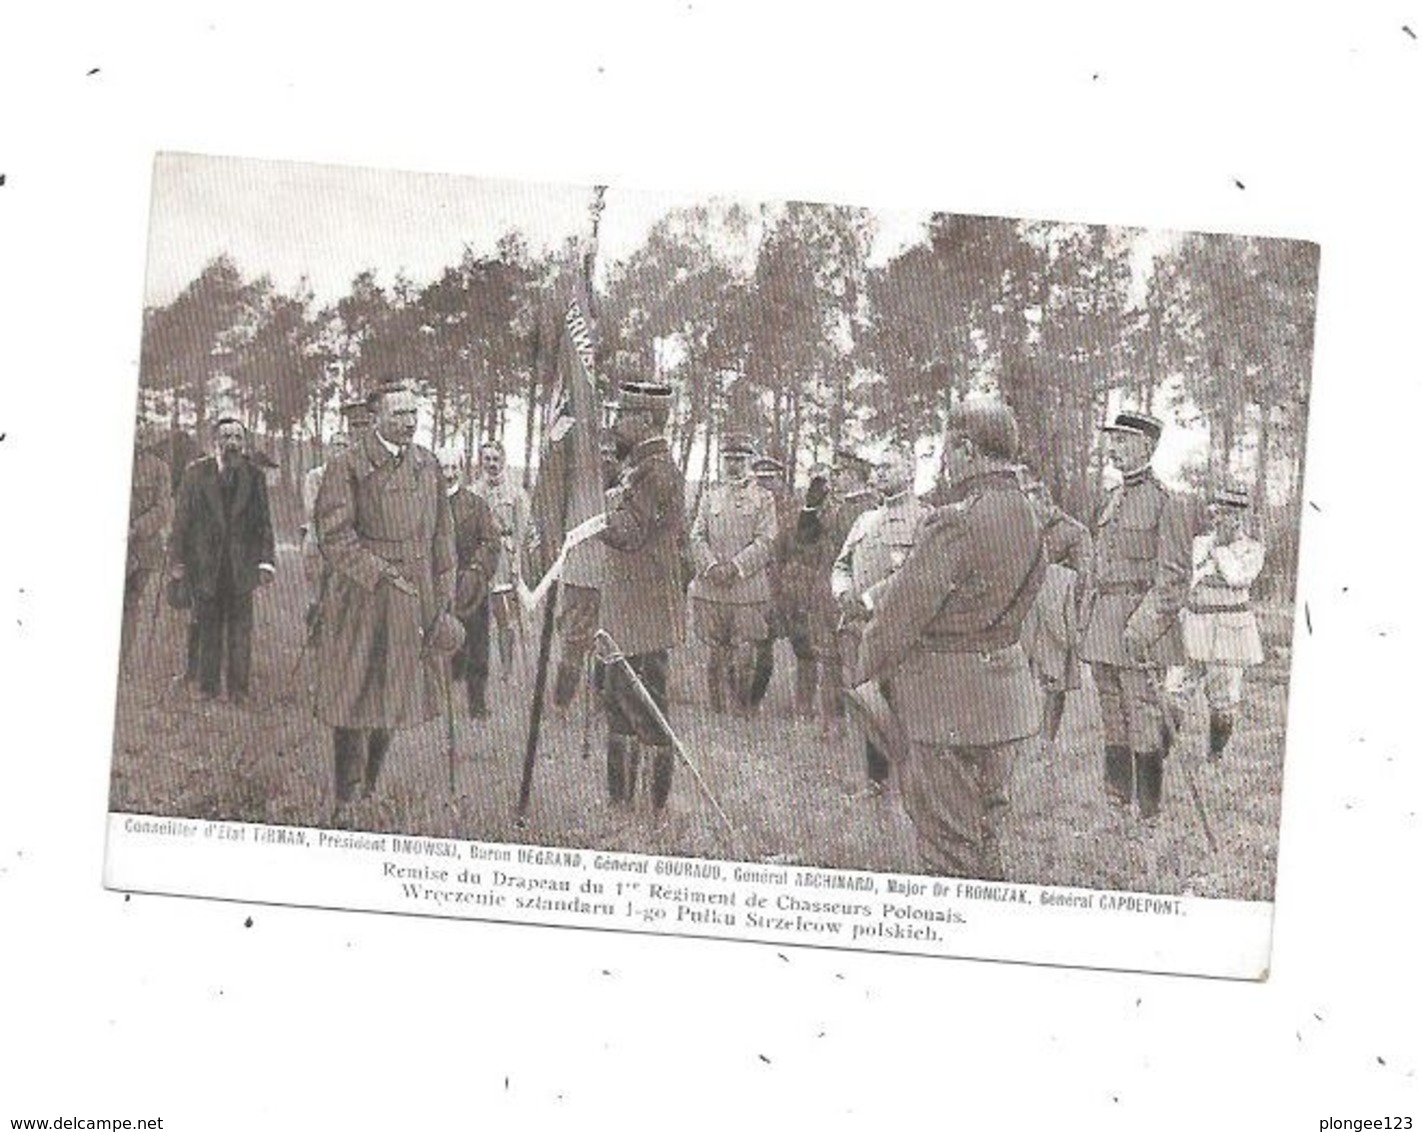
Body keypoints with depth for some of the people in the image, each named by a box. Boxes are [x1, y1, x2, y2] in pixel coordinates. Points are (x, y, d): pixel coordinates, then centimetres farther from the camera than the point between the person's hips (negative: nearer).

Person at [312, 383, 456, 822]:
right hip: (360, 601, -5)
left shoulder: (428, 465, 9)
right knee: (355, 700, -1)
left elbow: (441, 534, 14)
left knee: (393, 698, 11)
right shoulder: (348, 467, -8)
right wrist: (382, 574, -18)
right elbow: (334, 537, -12)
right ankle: (347, 799, 8)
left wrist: (443, 595, 9)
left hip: (414, 602, 5)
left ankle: (369, 791, 24)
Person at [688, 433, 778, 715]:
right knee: (717, 653, 5)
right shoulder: (710, 495, 14)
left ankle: (743, 710, 6)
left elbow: (766, 541, -3)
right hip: (711, 586, 2)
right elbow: (697, 536, 7)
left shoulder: (763, 498, 6)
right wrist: (712, 566, -10)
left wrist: (734, 567, -14)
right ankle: (716, 709, 13)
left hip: (748, 585, -2)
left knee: (744, 652, -4)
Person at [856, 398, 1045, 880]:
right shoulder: (1027, 518, 4)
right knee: (985, 829, 22)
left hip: (949, 697, -8)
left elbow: (903, 610, -18)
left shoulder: (955, 522, -23)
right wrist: (884, 594, 12)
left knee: (948, 848, 3)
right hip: (1007, 690, 8)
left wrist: (863, 674, -1)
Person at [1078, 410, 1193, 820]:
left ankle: (1150, 814, 1)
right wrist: (1087, 619, 13)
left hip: (1142, 621, -7)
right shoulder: (1110, 501, 15)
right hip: (1102, 630, 7)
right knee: (1112, 721, 12)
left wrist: (1143, 624, -18)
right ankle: (1116, 801, 20)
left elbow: (1175, 575, -11)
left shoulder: (1167, 502, -7)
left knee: (1145, 720, -5)